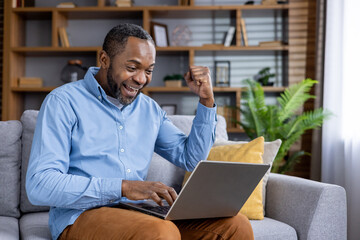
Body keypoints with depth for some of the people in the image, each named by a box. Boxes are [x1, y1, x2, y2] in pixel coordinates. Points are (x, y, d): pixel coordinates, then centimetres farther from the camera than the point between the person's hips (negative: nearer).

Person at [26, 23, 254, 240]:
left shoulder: (149, 108, 16)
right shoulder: (64, 102, -2)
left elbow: (191, 158, 20)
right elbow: (39, 185, -14)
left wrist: (206, 100, 8)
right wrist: (123, 187, -24)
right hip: (83, 216, -6)